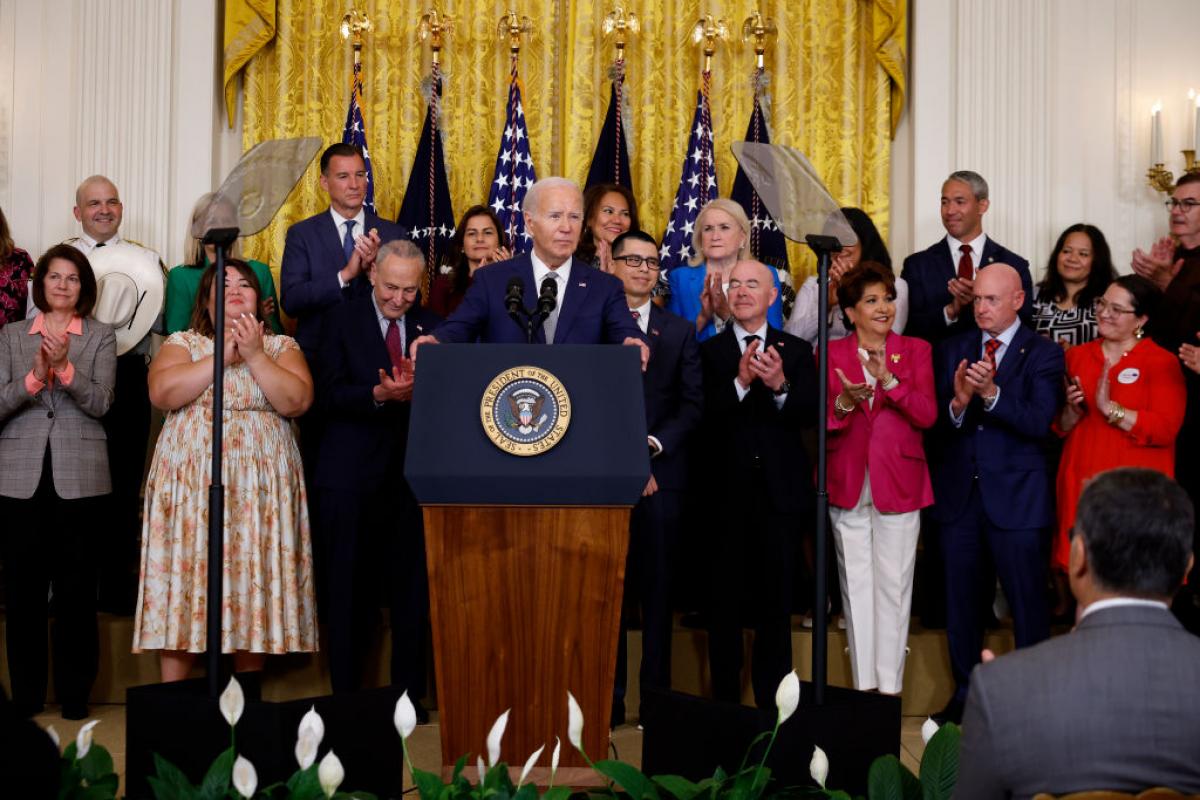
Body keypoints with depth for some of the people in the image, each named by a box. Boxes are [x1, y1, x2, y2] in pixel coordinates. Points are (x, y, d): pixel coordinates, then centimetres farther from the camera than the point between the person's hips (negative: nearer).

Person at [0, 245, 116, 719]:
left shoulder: (100, 337, 6)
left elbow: (100, 403, -6)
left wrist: (65, 368, -21)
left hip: (79, 477, -1)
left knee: (77, 587, 2)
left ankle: (75, 694, 12)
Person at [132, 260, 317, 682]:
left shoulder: (281, 346, 11)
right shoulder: (183, 342, 10)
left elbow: (298, 401, -5)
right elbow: (162, 392, -9)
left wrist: (255, 355, -11)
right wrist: (221, 356, -9)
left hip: (259, 485, 1)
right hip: (189, 482, -1)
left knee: (255, 577, -1)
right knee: (182, 573, -4)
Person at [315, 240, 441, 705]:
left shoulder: (431, 327, 8)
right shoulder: (343, 321, 2)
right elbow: (331, 395, -8)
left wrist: (418, 390, -21)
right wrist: (379, 394, -25)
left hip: (412, 472, 2)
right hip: (353, 475, -2)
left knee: (411, 588, 5)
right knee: (349, 588, 5)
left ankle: (409, 694, 15)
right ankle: (346, 694, 15)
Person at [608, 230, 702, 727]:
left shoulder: (680, 332, 12)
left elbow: (693, 404, 6)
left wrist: (654, 443, -8)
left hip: (661, 472, 1)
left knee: (657, 589, 4)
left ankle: (656, 697, 10)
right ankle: (608, 697, 9)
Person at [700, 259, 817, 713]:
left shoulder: (795, 351, 7)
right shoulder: (709, 352, 2)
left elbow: (810, 415, -5)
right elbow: (703, 420, -10)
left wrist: (780, 386, -21)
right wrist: (741, 382, -22)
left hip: (781, 491, 1)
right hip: (727, 492, -1)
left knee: (776, 603, 7)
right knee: (726, 602, 5)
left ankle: (773, 703, 17)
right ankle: (725, 701, 15)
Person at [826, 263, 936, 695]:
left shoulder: (916, 350, 6)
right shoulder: (831, 353, 7)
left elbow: (927, 415, -6)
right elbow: (820, 420, -1)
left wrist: (888, 381, -20)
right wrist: (844, 402, -22)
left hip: (898, 482, -1)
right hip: (848, 483, 1)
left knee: (893, 585, -1)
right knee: (856, 585, 4)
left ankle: (890, 686, 5)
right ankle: (863, 684, 11)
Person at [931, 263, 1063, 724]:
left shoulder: (1043, 354, -3)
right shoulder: (953, 350, 8)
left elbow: (1039, 423, -15)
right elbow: (936, 420, 0)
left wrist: (991, 393, -28)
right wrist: (958, 402, -21)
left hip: (1016, 495, -4)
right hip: (959, 494, 4)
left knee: (1026, 601, 1)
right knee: (961, 599, 12)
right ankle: (965, 692, 26)